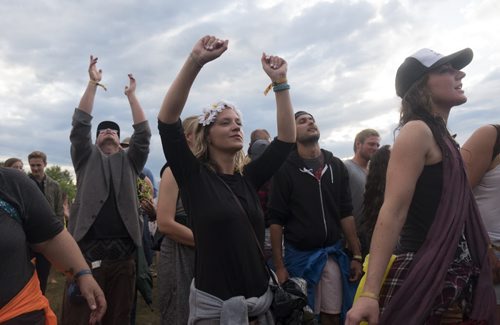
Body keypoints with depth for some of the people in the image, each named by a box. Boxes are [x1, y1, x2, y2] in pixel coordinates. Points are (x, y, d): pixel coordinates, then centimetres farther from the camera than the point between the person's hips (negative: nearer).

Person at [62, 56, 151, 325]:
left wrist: (131, 95, 7)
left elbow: (143, 133, 7)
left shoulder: (129, 161, 18)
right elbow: (81, 126, 4)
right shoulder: (87, 158, 15)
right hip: (87, 249, -1)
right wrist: (93, 83, 0)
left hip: (122, 251, 2)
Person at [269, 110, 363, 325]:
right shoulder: (285, 168, -5)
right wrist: (279, 265, -9)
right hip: (298, 254, -3)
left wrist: (356, 255, 4)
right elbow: (276, 220, -6)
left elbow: (345, 213, 8)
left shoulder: (336, 166, 7)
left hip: (332, 253, 3)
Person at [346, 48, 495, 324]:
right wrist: (370, 293, -29)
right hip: (426, 277, -9)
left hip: (454, 276, 9)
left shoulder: (440, 137, 13)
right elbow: (393, 212, -24)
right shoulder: (417, 131, -14)